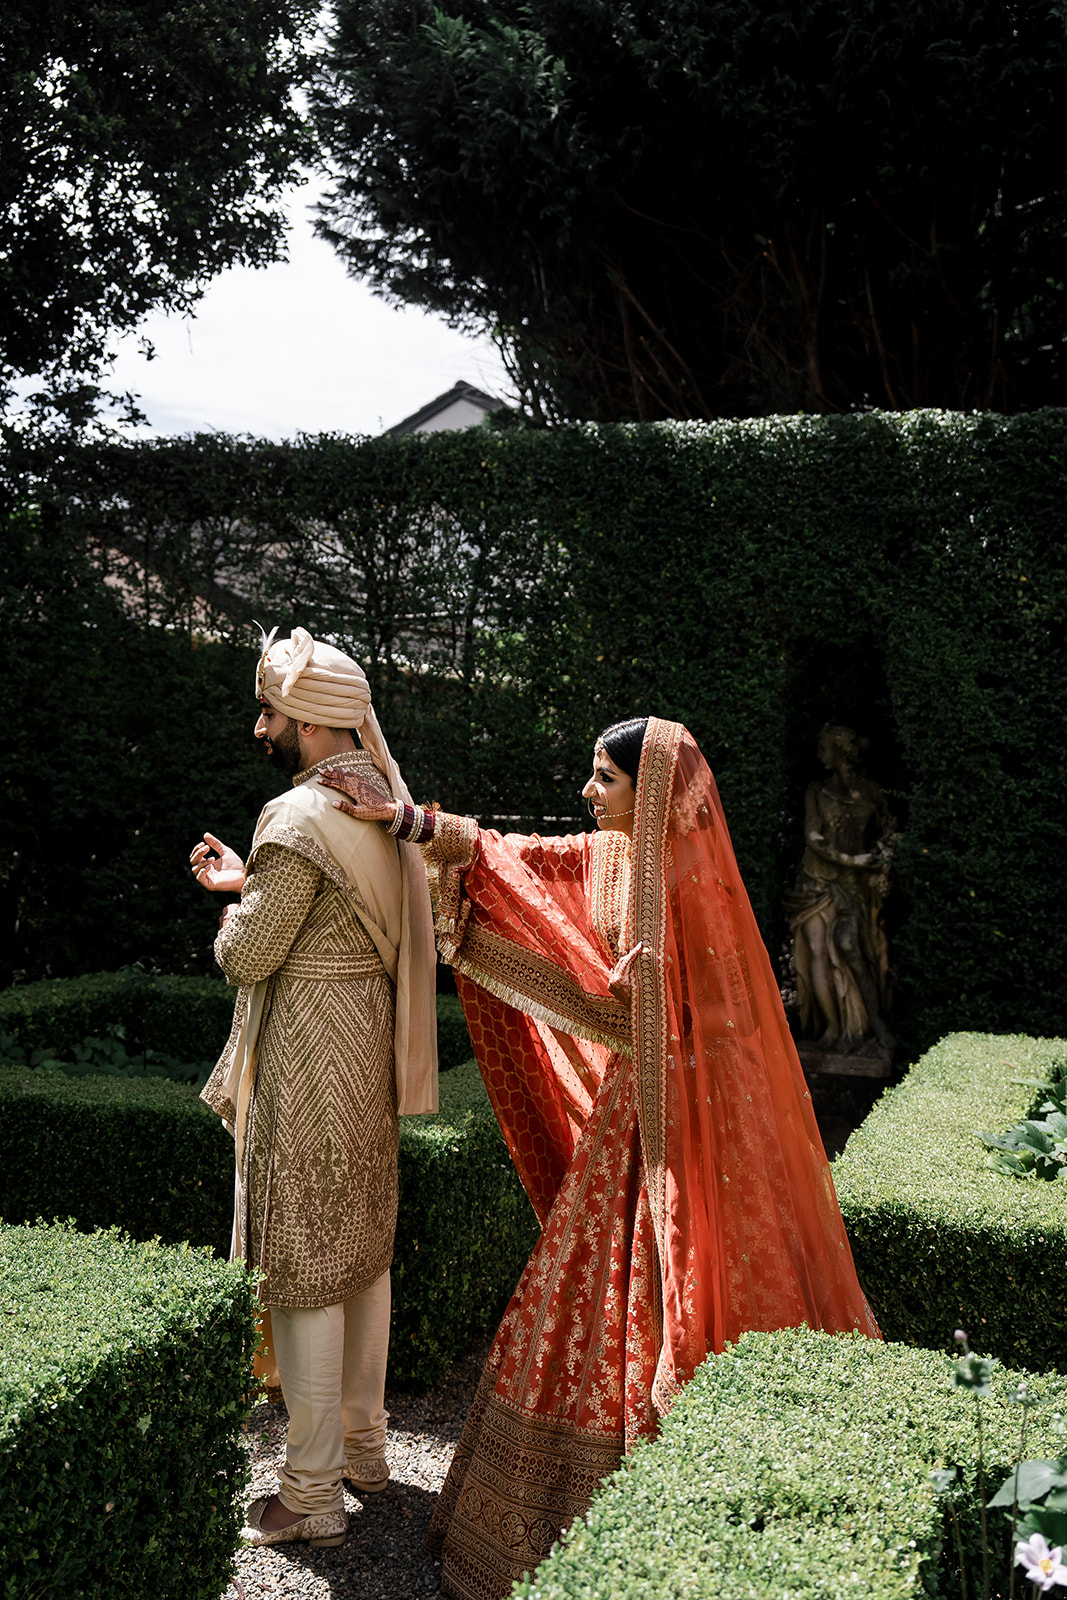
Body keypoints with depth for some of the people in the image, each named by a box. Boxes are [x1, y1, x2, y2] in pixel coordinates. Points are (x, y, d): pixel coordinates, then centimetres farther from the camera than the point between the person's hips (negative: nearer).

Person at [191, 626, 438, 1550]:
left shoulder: (300, 822, -21)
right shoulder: (384, 804, 8)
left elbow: (247, 957, -16)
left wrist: (234, 904, 4)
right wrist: (248, 880, 15)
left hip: (308, 1071, -9)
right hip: (370, 1058, 9)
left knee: (303, 1275, 0)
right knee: (363, 1254, 18)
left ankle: (313, 1497, 11)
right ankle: (363, 1446, 32)